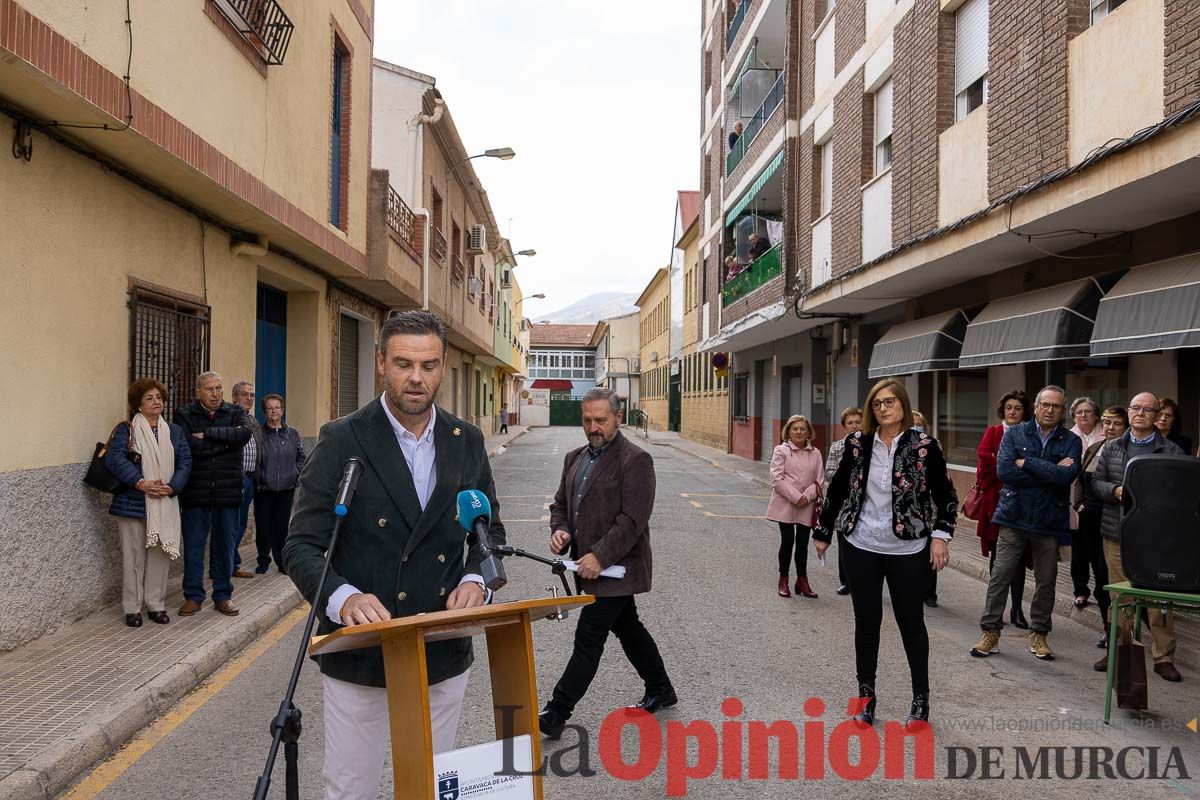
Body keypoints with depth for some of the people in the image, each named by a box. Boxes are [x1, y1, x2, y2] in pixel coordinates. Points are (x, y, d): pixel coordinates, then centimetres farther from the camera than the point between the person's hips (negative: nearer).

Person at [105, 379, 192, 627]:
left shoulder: (175, 431, 11)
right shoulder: (126, 430, 0)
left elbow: (185, 462, 4)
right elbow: (114, 458, -14)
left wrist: (172, 487, -12)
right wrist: (141, 483, -22)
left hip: (166, 504, 3)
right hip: (133, 503, -3)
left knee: (161, 554, 6)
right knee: (134, 556, 3)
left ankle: (156, 605, 18)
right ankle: (132, 609, 13)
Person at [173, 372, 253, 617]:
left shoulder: (236, 412, 6)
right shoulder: (184, 415, 2)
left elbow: (245, 433, -17)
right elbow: (189, 447, -14)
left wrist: (207, 434, -16)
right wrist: (227, 440, -11)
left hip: (228, 491, 1)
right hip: (196, 491, -1)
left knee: (225, 545, 9)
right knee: (193, 545, 6)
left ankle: (223, 595, 20)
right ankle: (193, 596, 19)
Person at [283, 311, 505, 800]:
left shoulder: (467, 441, 2)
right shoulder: (342, 441, -9)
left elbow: (489, 529, 10)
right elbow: (301, 547, -11)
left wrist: (475, 578, -11)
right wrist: (342, 597, -30)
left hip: (444, 658, 3)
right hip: (359, 659, -3)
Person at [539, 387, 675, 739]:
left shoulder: (635, 460, -14)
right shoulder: (575, 458, 11)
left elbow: (633, 519, -20)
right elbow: (560, 503, 17)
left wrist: (600, 557, -25)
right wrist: (559, 530, -5)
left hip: (616, 568, -8)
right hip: (587, 565, 8)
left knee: (588, 640, -3)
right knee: (628, 628, 20)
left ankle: (555, 715, 5)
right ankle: (660, 690, 37)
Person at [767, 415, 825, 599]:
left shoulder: (815, 453, 8)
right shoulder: (781, 451, -3)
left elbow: (819, 480, 3)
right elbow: (777, 479, -9)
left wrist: (806, 497, -12)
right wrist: (796, 497, -15)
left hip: (807, 506, 3)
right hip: (785, 504, -3)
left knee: (803, 542, 9)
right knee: (787, 541, 0)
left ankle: (802, 581, 21)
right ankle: (783, 580, 15)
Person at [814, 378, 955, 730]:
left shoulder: (923, 445, -6)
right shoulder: (857, 443, -1)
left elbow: (945, 494, 0)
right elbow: (837, 489, 7)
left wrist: (940, 535, -11)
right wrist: (823, 532, 10)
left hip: (907, 549, -1)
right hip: (861, 546, 2)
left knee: (911, 621, 9)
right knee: (867, 620, 9)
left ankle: (921, 699, 24)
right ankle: (866, 694, 23)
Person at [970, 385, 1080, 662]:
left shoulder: (1071, 442, 2)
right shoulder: (1015, 434, 2)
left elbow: (1066, 476, -16)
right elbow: (1003, 470, -13)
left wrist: (1026, 463, -12)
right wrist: (1049, 473, -12)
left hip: (1050, 521, 1)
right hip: (1014, 517, -1)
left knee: (1046, 581, 11)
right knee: (1000, 576, 1)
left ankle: (1039, 634, 26)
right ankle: (990, 632, 11)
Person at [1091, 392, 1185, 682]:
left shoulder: (1172, 451, 2)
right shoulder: (1112, 448, 10)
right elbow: (1096, 481, 9)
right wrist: (1115, 490, -10)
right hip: (1117, 534, 2)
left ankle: (1163, 658, 13)